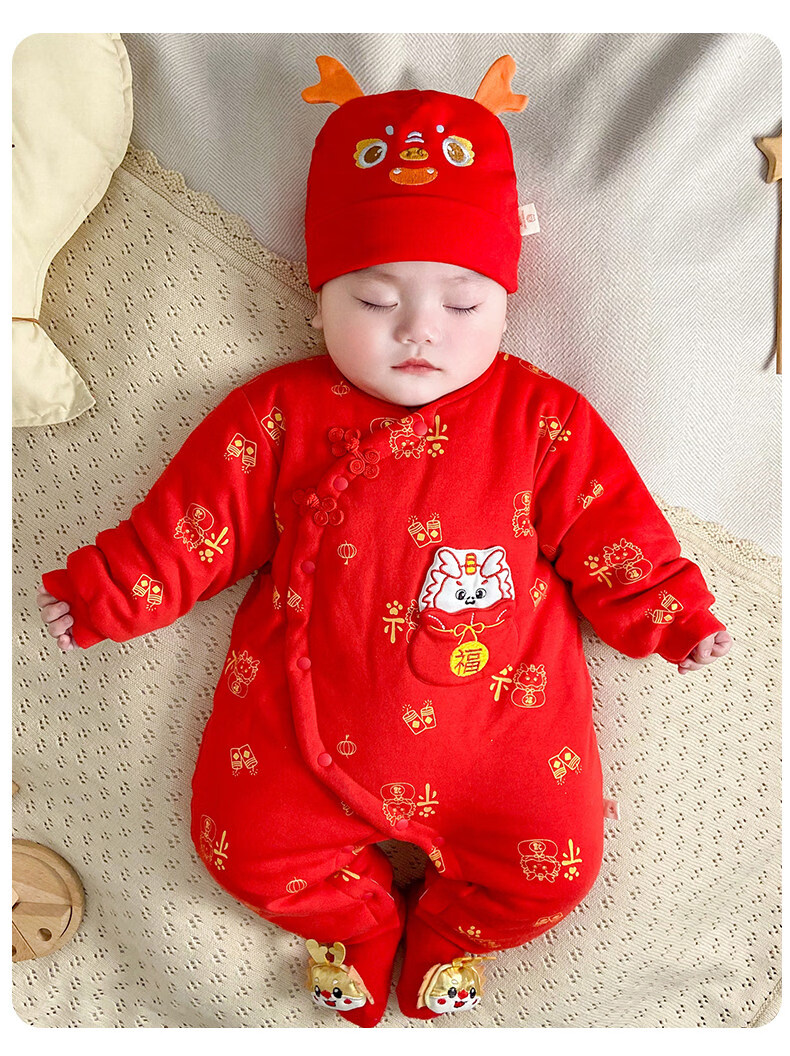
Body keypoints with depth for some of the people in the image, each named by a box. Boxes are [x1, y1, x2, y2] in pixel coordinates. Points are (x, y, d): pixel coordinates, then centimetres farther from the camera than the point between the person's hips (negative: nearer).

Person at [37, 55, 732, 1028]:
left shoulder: (540, 418, -3)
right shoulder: (280, 413, -2)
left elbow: (608, 535, 4)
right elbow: (193, 522, 3)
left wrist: (669, 613, -1)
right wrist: (109, 589, 1)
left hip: (495, 707, 0)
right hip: (307, 709, 1)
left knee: (554, 864, -3)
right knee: (249, 842, 1)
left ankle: (447, 932, 32)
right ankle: (358, 918, 34)